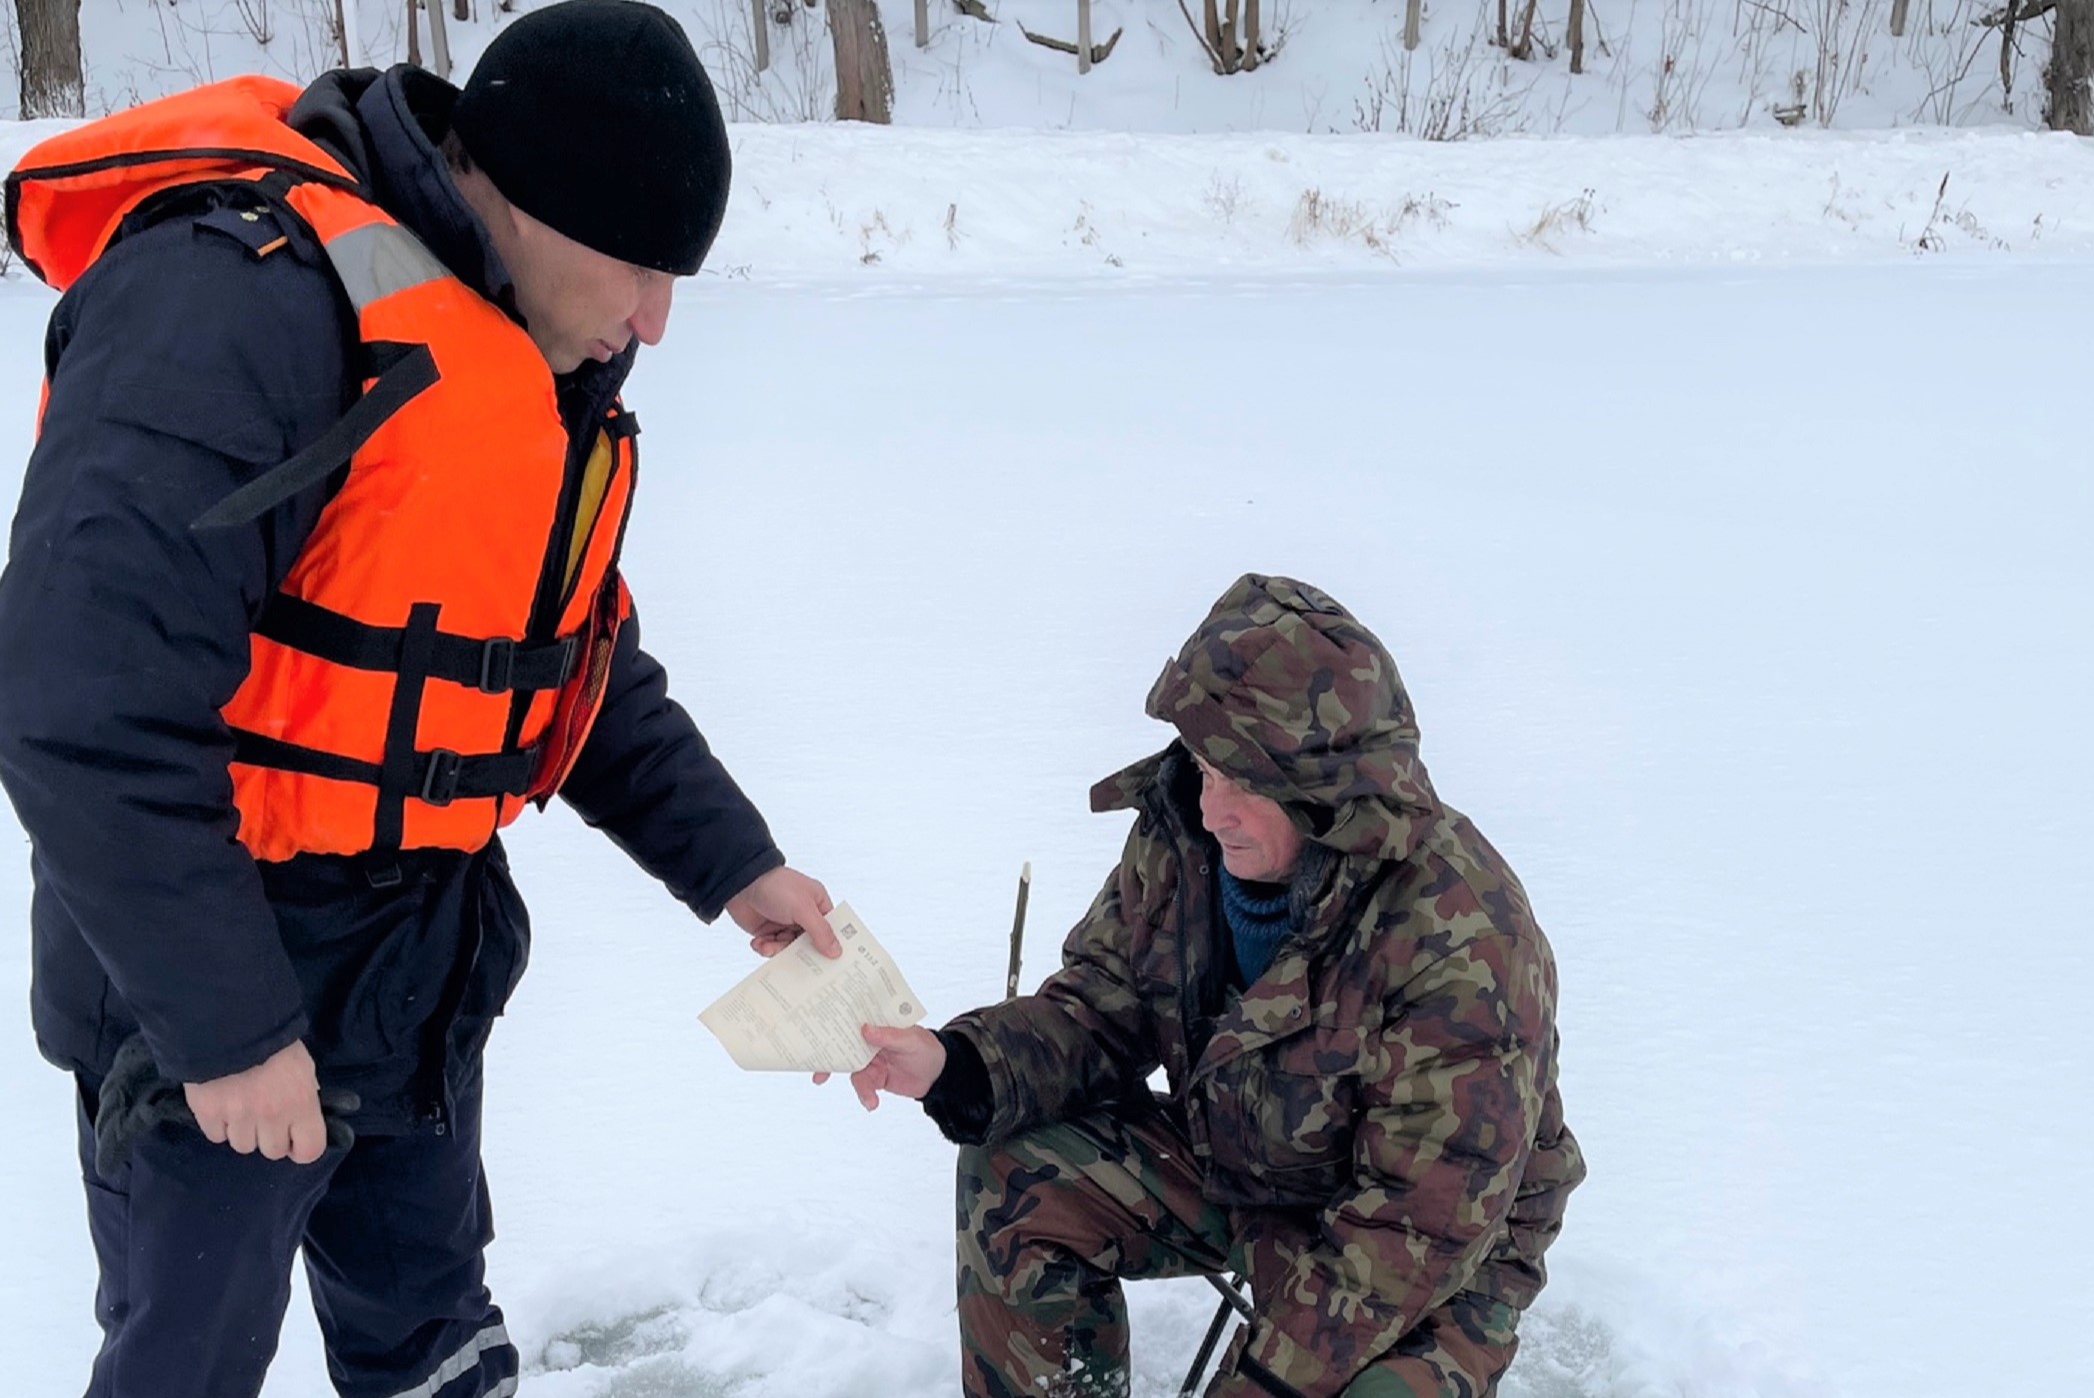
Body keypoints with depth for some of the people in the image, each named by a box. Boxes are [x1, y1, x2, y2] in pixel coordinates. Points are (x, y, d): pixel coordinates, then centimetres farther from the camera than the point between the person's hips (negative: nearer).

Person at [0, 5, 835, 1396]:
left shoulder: (550, 366, 5)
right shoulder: (243, 297, -26)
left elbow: (584, 659, 17)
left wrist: (732, 862, 9)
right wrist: (225, 1025, -24)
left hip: (426, 958, 8)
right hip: (221, 971, -8)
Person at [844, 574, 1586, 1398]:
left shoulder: (1464, 944, -32)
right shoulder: (1180, 843, -13)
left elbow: (1416, 1230, -29)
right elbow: (1100, 1009, -1)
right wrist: (956, 1066, -21)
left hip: (1436, 1260, -6)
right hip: (1228, 1168, 6)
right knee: (1014, 1183, -11)